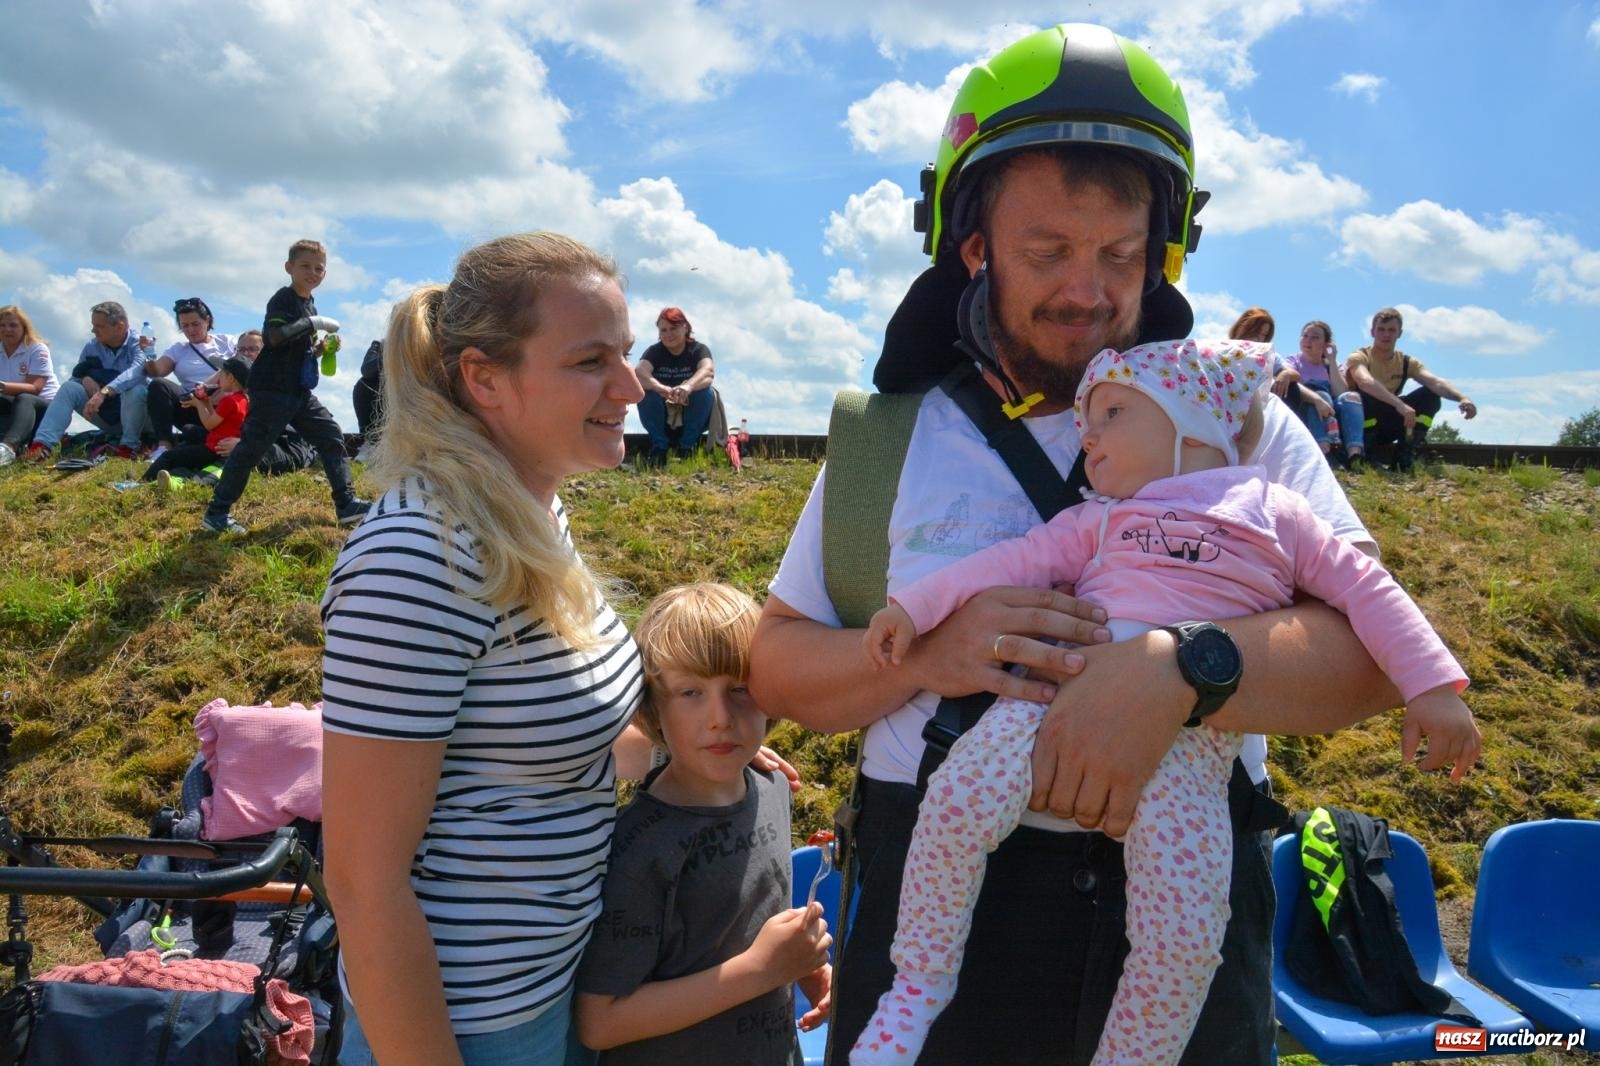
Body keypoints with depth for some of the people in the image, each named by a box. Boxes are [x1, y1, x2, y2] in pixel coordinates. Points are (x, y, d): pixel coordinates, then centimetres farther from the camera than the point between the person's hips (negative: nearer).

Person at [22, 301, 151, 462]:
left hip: (133, 414, -5)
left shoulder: (138, 344, -13)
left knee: (136, 389, -34)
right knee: (69, 387, -14)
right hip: (105, 414, 5)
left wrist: (104, 392, -45)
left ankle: (130, 446, -21)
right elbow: (77, 375, 7)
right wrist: (85, 380, -18)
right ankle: (43, 444, -27)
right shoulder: (91, 347, 5)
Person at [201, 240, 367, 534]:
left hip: (301, 393, 8)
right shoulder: (283, 299, -9)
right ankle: (216, 513, 4)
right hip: (272, 391, -8)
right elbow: (275, 335, -28)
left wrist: (322, 347, 5)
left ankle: (346, 504, 6)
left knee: (332, 437, 4)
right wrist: (316, 323, -23)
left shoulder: (309, 306, 17)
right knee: (251, 447, -5)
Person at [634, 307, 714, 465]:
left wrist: (687, 387, -55)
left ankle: (688, 445, -18)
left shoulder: (699, 349, -9)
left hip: (693, 417, -1)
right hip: (661, 419, 1)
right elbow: (640, 373, -28)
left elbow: (708, 371, -33)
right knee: (645, 392, -27)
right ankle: (659, 446, -18)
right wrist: (661, 388, -51)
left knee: (705, 391, -29)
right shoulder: (654, 351, -6)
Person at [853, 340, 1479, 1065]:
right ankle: (919, 985, -3)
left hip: (1190, 737, -1)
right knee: (959, 800, -24)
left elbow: (1366, 590, 15)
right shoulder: (1102, 520, 24)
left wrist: (1431, 686, 5)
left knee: (1186, 937, -12)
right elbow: (1017, 559, 15)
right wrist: (915, 605, 6)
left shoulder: (1277, 514, 18)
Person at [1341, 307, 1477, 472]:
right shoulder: (1359, 357, -12)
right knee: (1366, 397, -36)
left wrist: (1462, 397, -35)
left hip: (1384, 426, 5)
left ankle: (1405, 458, -11)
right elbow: (1366, 382, -35)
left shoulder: (1407, 362, 3)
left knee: (1430, 395, -9)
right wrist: (1399, 404, -47)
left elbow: (1435, 381, -15)